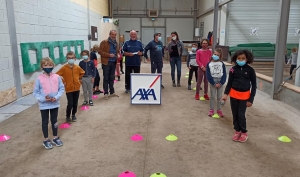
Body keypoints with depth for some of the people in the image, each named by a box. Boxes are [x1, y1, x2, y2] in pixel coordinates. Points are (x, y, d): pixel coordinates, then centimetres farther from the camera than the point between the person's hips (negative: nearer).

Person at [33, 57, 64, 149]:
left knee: (54, 121, 16)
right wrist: (43, 99, -19)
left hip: (55, 103, 2)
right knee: (45, 122, 11)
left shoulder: (57, 77, -6)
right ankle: (46, 140, 26)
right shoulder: (39, 78, -10)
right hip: (44, 105, -2)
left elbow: (61, 88, -1)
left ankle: (55, 137, 33)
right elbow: (35, 92, -6)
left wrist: (57, 97, -15)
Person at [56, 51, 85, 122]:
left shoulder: (77, 67, -1)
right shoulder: (64, 68, -11)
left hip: (77, 88, 3)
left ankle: (73, 115, 31)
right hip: (68, 89, -3)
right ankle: (68, 116, 17)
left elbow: (82, 73, 19)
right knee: (70, 104, -5)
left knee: (75, 104, 11)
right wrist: (63, 82, -7)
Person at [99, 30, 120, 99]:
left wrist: (117, 56, 3)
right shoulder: (104, 42, -7)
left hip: (113, 62, 6)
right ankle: (106, 93, 7)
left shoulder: (116, 43, 12)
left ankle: (112, 92, 21)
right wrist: (109, 55, -20)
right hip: (106, 63, -6)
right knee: (106, 78, 0)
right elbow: (100, 51, -12)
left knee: (112, 78, 13)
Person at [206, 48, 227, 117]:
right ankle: (211, 110, 15)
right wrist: (214, 83, -13)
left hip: (220, 82, 1)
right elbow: (208, 75, -7)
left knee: (219, 97, 9)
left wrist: (220, 83, -13)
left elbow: (224, 74, -3)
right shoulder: (209, 64, -3)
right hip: (213, 82, -1)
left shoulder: (222, 64, 1)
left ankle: (219, 110, 18)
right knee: (212, 96, 6)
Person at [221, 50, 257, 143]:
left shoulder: (250, 70, -7)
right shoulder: (233, 69, -4)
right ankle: (237, 131, 27)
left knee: (241, 115, -2)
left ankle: (244, 132, 18)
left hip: (244, 96, -2)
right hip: (233, 94, 2)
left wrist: (251, 99, -6)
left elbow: (254, 85, -2)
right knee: (235, 114, 10)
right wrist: (225, 94, -13)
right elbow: (229, 83, 2)